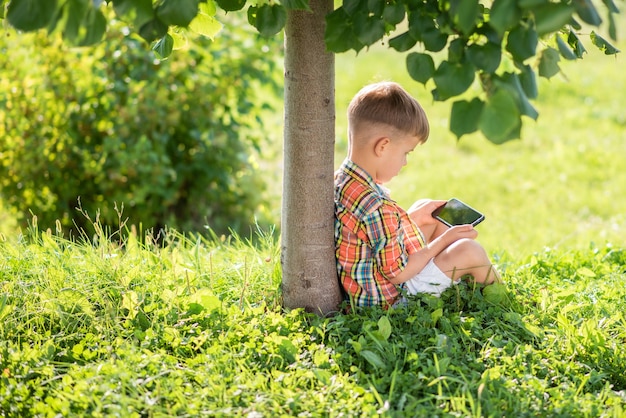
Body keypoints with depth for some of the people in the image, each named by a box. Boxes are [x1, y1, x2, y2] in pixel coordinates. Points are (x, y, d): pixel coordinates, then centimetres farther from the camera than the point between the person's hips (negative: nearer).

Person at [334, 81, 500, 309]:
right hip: (392, 297, -11)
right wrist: (442, 240, -15)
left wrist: (415, 216, 13)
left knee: (433, 220, 22)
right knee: (469, 251, -11)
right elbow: (398, 272, -27)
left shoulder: (341, 179, -4)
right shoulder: (377, 208, -34)